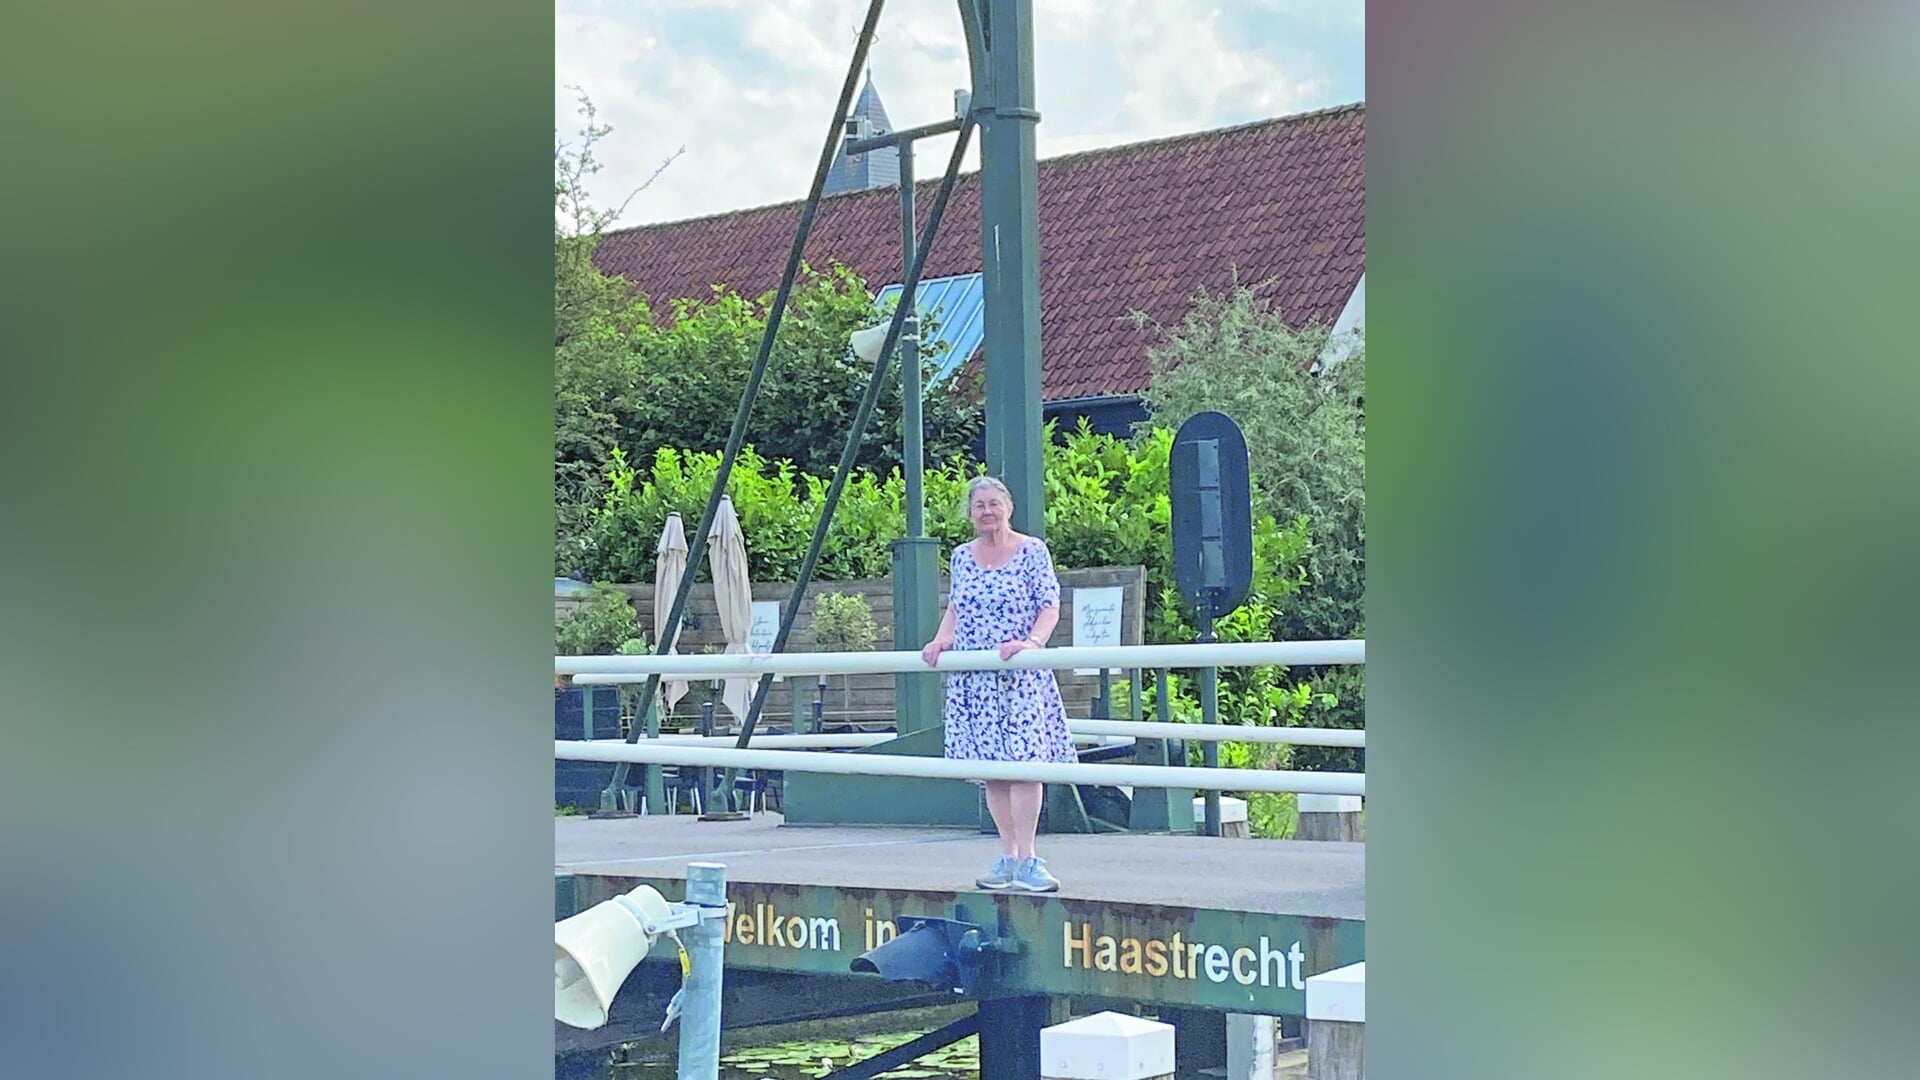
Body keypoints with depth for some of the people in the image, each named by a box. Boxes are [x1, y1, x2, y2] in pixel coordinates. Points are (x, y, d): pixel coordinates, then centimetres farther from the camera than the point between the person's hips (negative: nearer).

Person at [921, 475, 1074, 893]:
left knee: (1024, 760, -12)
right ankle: (1007, 855, 10)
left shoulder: (1032, 550, 0)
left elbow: (1050, 607, -3)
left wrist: (1031, 642, -20)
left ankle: (1026, 860, -11)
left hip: (1022, 675, -4)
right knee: (990, 766, 3)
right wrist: (942, 639, 2)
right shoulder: (961, 556, 12)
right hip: (972, 678, 4)